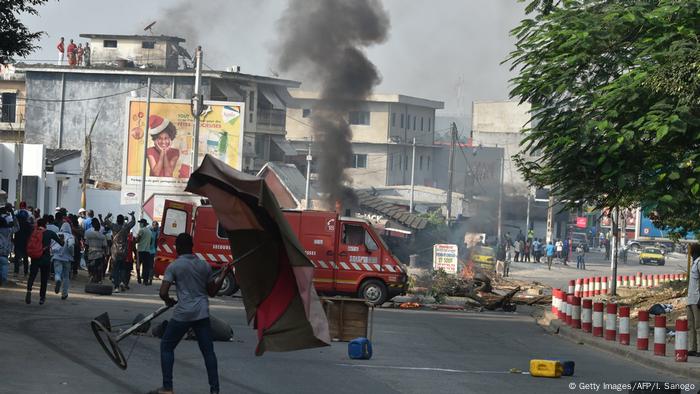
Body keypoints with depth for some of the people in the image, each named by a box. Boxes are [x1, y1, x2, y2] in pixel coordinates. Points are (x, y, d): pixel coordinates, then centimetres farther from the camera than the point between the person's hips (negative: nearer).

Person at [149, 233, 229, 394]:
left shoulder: (174, 266, -5)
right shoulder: (205, 265, 8)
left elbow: (163, 293, -11)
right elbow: (212, 291, 15)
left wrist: (169, 301, 9)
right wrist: (223, 275, 25)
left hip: (183, 314, -3)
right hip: (202, 313, 4)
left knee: (166, 346, 12)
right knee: (208, 351, 8)